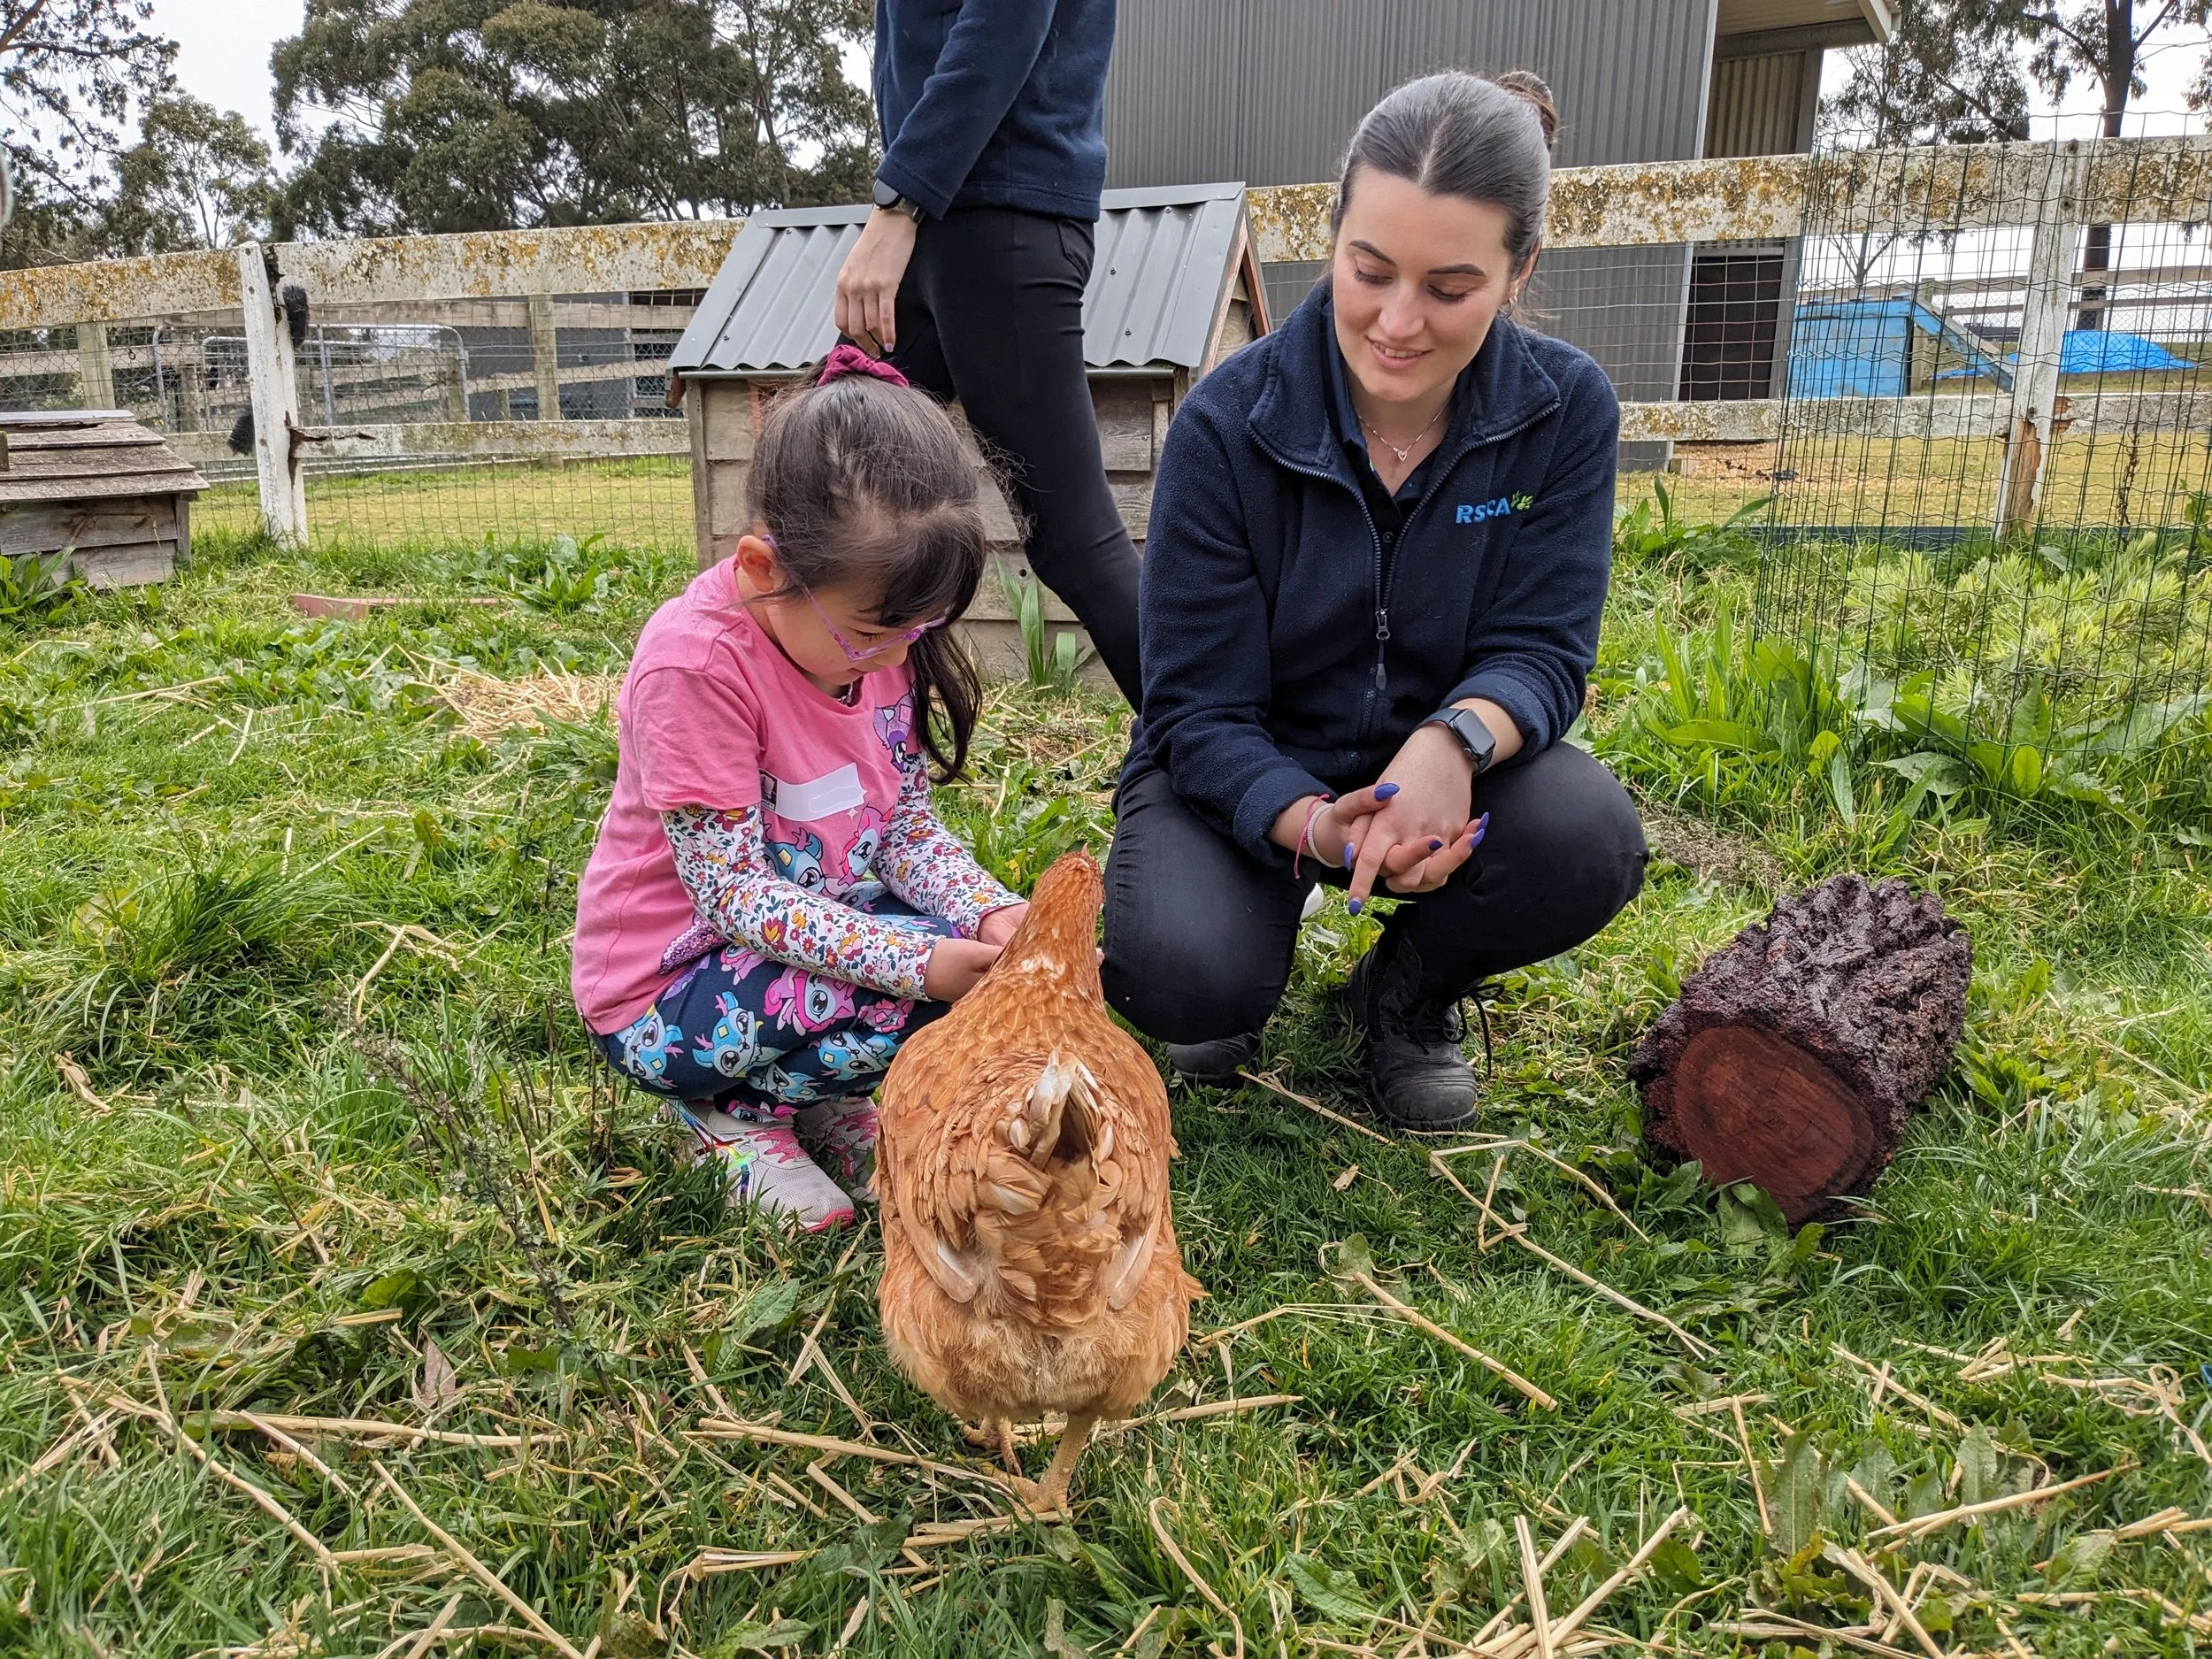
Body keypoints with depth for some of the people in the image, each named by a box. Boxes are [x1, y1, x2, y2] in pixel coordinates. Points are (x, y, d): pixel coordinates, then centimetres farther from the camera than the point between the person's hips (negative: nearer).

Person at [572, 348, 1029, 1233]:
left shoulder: (874, 626, -5)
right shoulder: (696, 662, -28)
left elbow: (909, 824, -2)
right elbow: (732, 892, -27)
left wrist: (991, 912, -22)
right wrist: (917, 958, -34)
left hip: (820, 923, 7)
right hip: (664, 993, -7)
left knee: (995, 947, -9)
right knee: (936, 980, -27)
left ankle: (823, 1093, 8)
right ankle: (731, 1107, -1)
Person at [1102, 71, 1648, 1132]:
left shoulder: (1566, 412, -11)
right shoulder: (1229, 424, -19)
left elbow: (1541, 649, -13)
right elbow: (1200, 709, -17)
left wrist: (1455, 740, -38)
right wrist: (1311, 825, -38)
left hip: (1434, 766, 2)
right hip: (1251, 773, -2)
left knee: (1589, 843, -29)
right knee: (1188, 979, -30)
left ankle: (1411, 988, 4)